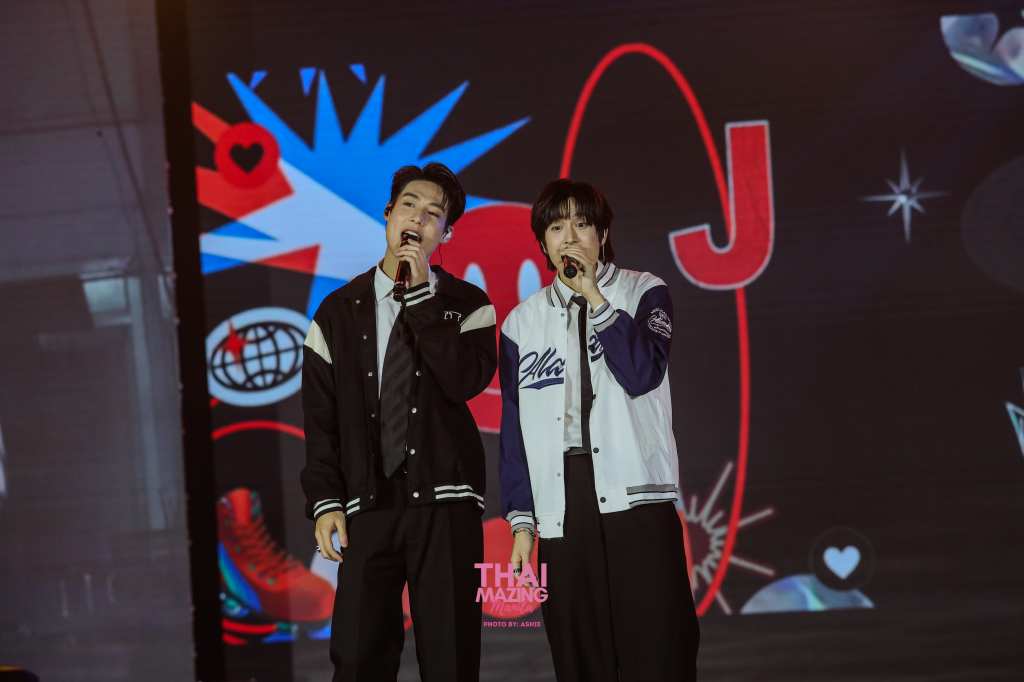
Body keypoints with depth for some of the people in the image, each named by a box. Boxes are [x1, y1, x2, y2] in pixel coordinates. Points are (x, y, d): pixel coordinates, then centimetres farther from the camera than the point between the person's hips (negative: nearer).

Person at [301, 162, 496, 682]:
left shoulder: (468, 305, 7)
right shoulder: (338, 313, 10)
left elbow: (466, 380, -12)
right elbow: (320, 420, 8)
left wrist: (421, 294, -9)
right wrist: (325, 501, -2)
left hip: (445, 503, -1)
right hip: (368, 505, 1)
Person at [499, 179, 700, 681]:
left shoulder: (644, 293, 5)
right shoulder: (522, 322, 12)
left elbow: (642, 374, -11)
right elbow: (513, 429, 11)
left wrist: (594, 296, -10)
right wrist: (520, 519, 6)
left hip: (635, 495, -3)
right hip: (560, 507, 3)